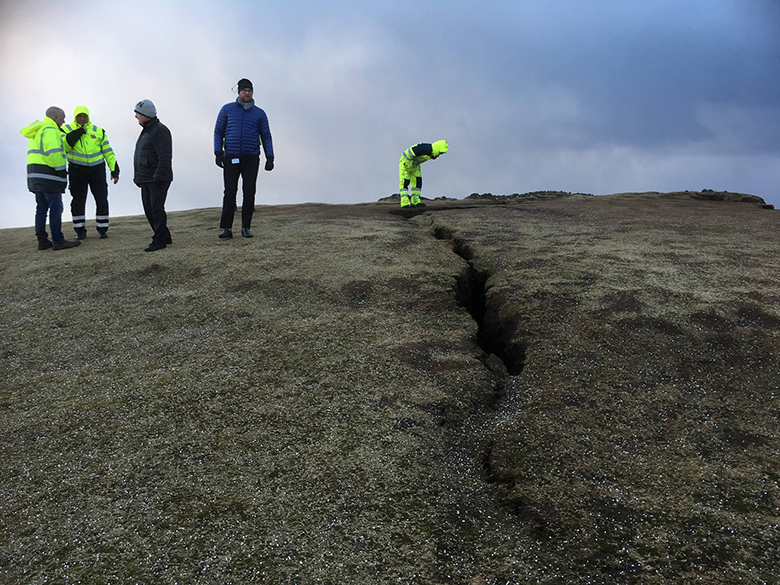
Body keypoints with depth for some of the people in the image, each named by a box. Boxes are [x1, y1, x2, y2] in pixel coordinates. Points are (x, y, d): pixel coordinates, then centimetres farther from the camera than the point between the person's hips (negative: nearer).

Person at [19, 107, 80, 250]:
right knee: (56, 207, -8)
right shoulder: (50, 131, -12)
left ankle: (42, 240, 12)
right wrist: (61, 170, -16)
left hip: (35, 174, 10)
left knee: (42, 207, 11)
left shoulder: (37, 131, 21)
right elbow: (53, 152, -23)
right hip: (48, 174, -10)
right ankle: (58, 241, -9)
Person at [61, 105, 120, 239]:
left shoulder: (98, 131, 5)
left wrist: (114, 170, -1)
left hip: (97, 169, 1)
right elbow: (64, 144, -19)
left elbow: (108, 152, 6)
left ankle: (102, 229, 11)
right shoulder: (67, 129, 1)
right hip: (77, 171, -1)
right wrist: (80, 132, -19)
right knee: (78, 202, 4)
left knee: (102, 200, 0)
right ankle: (80, 230, 14)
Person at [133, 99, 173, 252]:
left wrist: (158, 176, -24)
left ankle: (159, 240, -4)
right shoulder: (146, 131, 19)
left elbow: (165, 157, -20)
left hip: (158, 179, -10)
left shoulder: (159, 130, -13)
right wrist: (138, 177, 21)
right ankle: (164, 237, 19)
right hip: (146, 179, 10)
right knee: (149, 210, 11)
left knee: (156, 209, -9)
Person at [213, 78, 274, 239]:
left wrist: (270, 158, -3)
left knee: (249, 192, -2)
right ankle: (226, 228, -7)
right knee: (230, 192, -8)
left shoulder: (259, 113, 7)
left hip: (251, 159, 1)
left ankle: (246, 227, 7)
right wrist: (218, 153, -5)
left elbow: (266, 137, 8)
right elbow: (218, 132, 8)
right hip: (231, 158, -1)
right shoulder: (227, 109, 6)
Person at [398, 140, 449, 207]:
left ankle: (415, 201, 3)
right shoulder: (424, 148, -33)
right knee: (405, 182, -10)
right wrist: (407, 165, -24)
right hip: (406, 162, -9)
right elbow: (410, 152, -31)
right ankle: (404, 202, -15)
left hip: (415, 165, 9)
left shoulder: (432, 152, -4)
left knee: (417, 182, 1)